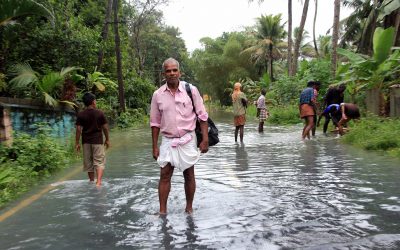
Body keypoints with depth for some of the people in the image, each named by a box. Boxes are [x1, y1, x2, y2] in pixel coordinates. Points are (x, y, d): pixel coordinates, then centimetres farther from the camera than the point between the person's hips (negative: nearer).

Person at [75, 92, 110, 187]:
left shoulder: (80, 115, -3)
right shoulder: (100, 113, -5)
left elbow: (78, 129, -6)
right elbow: (105, 127, -2)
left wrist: (77, 142, 1)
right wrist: (107, 139, 9)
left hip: (86, 141, 2)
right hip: (97, 140, -2)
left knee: (88, 163, 14)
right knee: (99, 162, 0)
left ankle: (92, 182, 26)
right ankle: (98, 182, -16)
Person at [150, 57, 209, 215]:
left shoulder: (191, 90, -6)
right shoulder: (158, 94, -1)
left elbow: (202, 116, -2)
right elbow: (155, 123, 6)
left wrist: (205, 139, -7)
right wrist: (155, 146, 4)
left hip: (187, 140, -1)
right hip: (168, 141, 1)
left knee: (189, 175, 9)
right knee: (164, 175, 1)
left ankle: (189, 208, 25)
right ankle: (162, 211, 11)